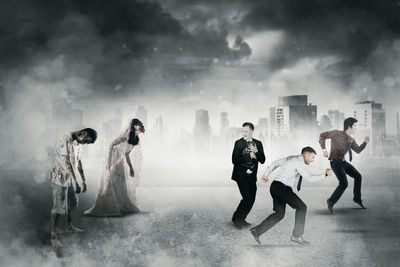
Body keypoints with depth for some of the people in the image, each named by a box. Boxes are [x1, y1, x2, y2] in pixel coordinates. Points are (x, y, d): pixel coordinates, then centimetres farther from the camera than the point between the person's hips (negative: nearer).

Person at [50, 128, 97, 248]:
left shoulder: (78, 143, 6)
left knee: (70, 202, 20)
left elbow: (79, 162, 15)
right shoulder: (65, 140, -23)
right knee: (58, 206, -5)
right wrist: (76, 182, -30)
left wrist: (83, 180, 16)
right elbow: (66, 162, -28)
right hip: (59, 177, -9)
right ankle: (53, 235, 4)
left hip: (68, 177, 9)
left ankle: (69, 227, 37)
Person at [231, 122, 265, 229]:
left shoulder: (258, 143, 8)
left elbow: (262, 160, 2)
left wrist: (256, 151, -15)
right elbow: (235, 160, -12)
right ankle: (236, 218, 4)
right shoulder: (238, 143, -4)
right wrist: (249, 156, -17)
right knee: (247, 198, -13)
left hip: (252, 176, 5)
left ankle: (241, 219, 23)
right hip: (241, 176, -5)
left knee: (251, 199, 6)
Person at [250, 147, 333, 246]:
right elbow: (310, 178, -19)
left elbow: (276, 163, 26)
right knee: (301, 207, -7)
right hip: (281, 187, -10)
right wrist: (325, 174, -8)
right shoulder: (299, 162, -12)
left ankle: (257, 231, 10)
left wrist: (266, 174, 25)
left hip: (275, 187, 10)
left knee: (280, 214, 13)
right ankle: (297, 235, -4)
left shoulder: (292, 158, 18)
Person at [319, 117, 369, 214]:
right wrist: (324, 149, -19)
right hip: (335, 163, -8)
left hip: (343, 162, 8)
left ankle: (357, 198, 31)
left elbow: (358, 150, 11)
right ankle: (331, 202, -1)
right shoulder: (337, 133, -14)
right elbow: (322, 135, -11)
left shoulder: (350, 140, 8)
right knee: (344, 184, -19)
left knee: (358, 176, 11)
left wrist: (365, 142, -5)